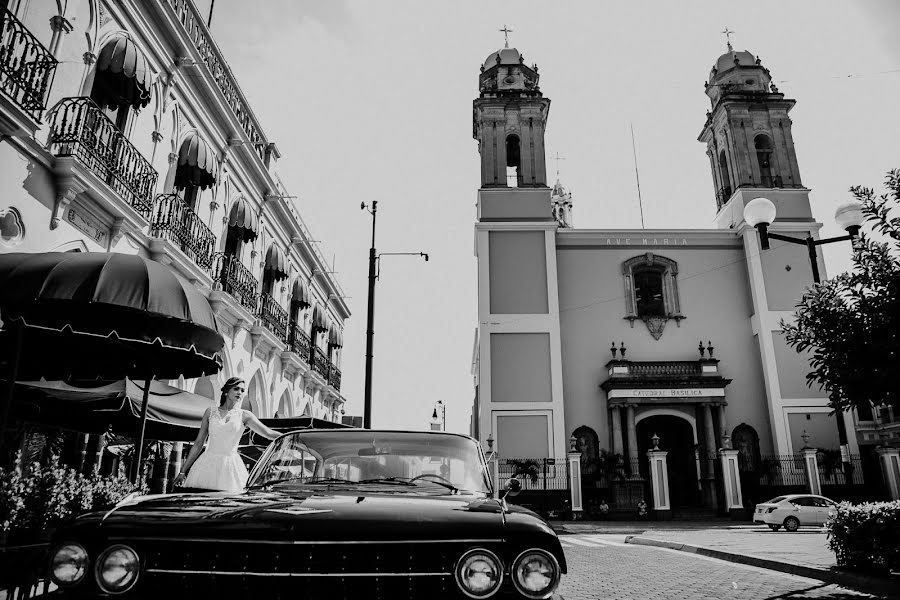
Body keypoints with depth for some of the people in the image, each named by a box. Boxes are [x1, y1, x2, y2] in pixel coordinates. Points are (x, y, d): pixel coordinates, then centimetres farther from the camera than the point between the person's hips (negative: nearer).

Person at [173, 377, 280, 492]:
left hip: (230, 466, -1)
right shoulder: (210, 412, 8)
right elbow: (198, 444, 11)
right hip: (208, 464, 1)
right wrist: (183, 471, 10)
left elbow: (268, 433, -3)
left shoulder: (244, 415, 5)